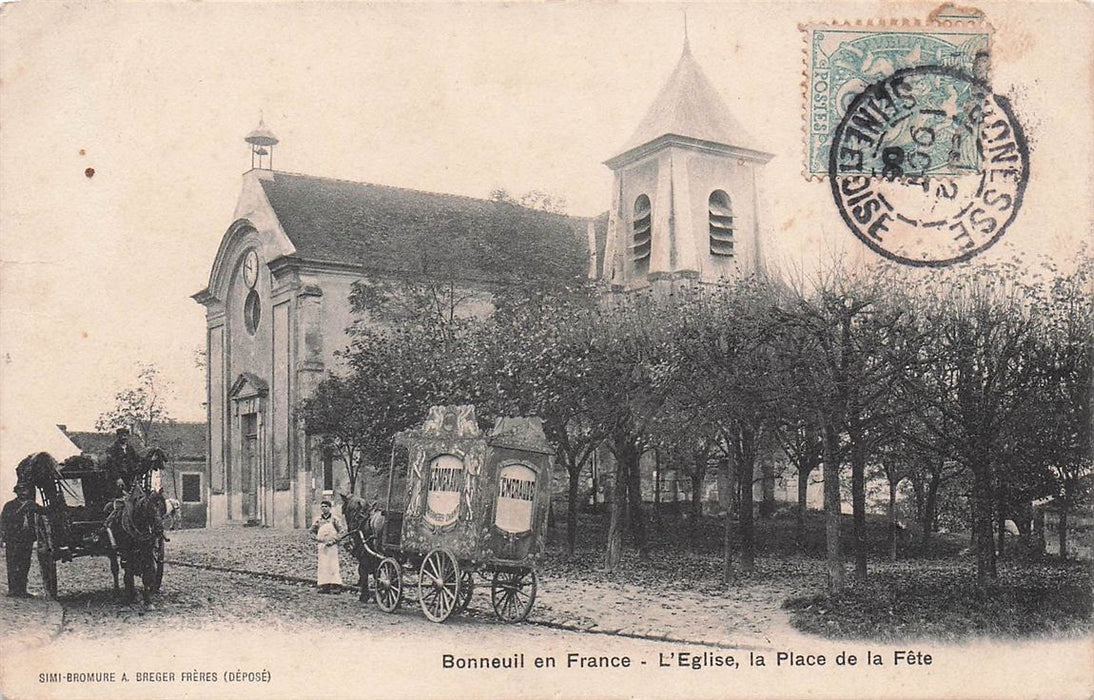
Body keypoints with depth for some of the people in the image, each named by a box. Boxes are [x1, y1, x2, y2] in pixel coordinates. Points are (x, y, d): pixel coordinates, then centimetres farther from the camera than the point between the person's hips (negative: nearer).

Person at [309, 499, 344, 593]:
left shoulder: (335, 519, -1)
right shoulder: (318, 519, 9)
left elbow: (342, 531, -3)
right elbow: (313, 531, 15)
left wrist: (333, 540, -13)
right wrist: (316, 538, -5)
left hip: (332, 545, -4)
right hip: (321, 545, 4)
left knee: (333, 564, -8)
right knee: (322, 565, 2)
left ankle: (336, 586, -6)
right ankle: (324, 585, 7)